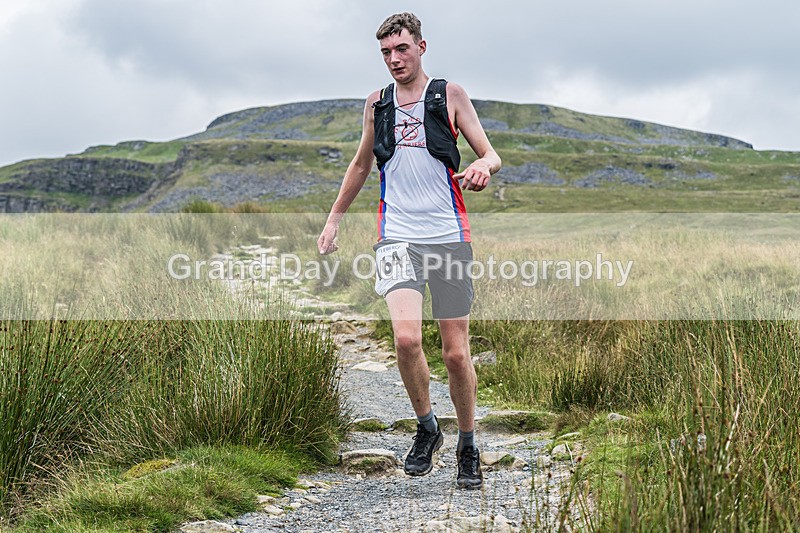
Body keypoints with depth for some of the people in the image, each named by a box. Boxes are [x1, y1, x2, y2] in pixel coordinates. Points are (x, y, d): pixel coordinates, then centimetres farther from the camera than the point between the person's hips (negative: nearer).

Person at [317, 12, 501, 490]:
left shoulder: (450, 95, 6)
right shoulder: (377, 104, 13)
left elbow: (491, 154, 4)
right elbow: (361, 165, 27)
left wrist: (484, 167, -20)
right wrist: (334, 219, 26)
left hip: (449, 236, -1)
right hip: (398, 236, 1)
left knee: (456, 353, 1)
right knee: (406, 337, -20)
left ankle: (469, 447, 21)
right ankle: (426, 428, 4)